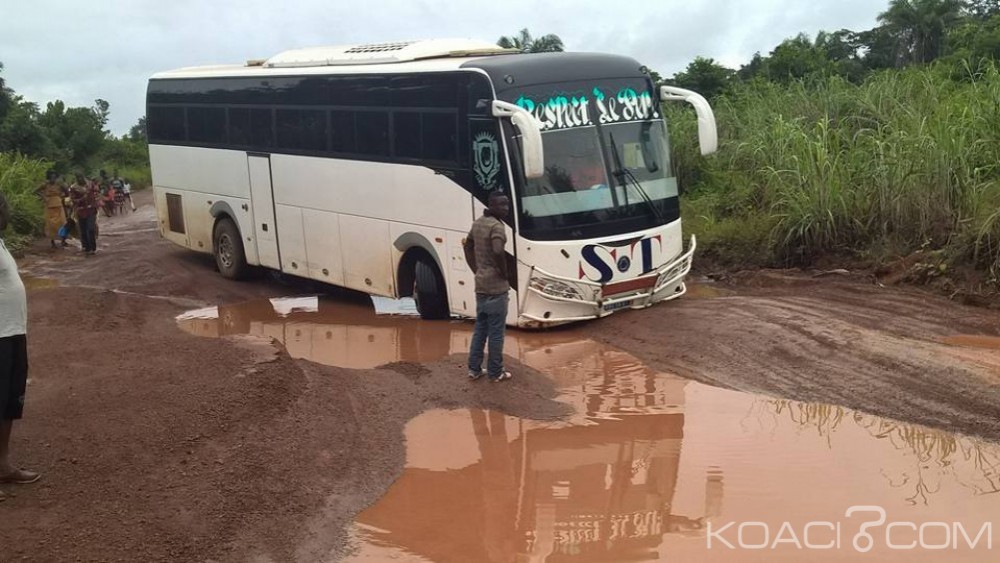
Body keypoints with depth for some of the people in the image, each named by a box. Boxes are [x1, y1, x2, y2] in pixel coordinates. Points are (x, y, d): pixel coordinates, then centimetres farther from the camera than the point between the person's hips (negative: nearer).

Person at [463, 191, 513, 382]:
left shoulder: (478, 223, 11)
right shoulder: (496, 226, -17)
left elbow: (467, 246, 23)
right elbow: (498, 252, -33)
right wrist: (505, 273, -17)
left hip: (480, 284, 9)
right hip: (496, 286, -8)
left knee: (480, 329, 17)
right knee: (496, 332, 1)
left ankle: (474, 369, 22)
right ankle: (495, 372, 9)